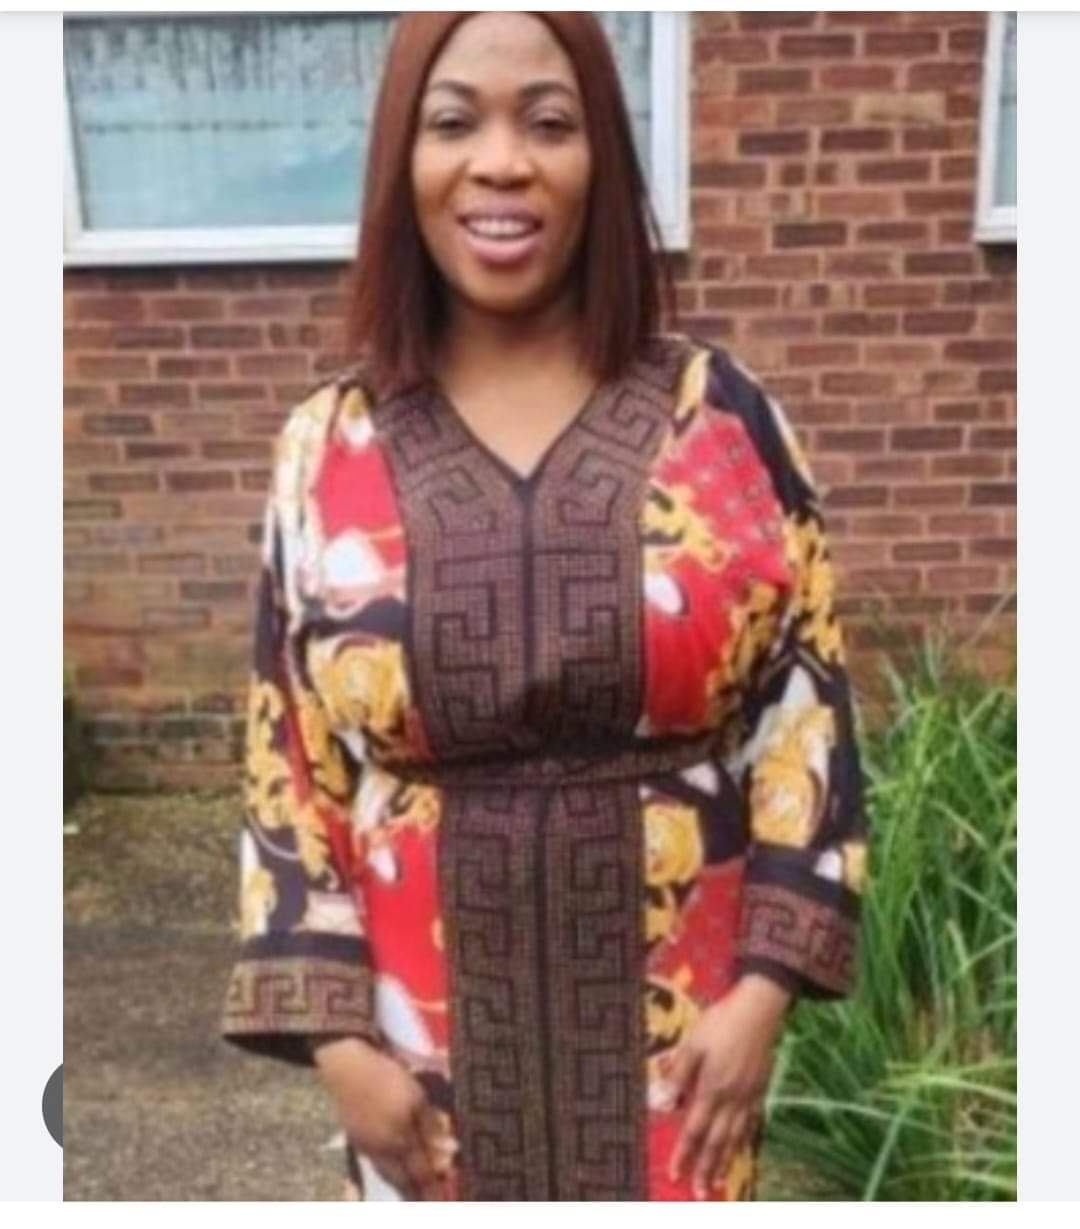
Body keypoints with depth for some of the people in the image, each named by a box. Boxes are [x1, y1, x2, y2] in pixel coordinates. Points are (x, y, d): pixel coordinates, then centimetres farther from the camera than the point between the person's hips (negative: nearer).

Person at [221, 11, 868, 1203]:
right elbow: (288, 764, -1)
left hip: (676, 1011, 0)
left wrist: (763, 987, -8)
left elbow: (807, 703, -4)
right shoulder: (328, 448, -5)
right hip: (438, 1024, 1)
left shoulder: (720, 413, -7)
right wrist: (335, 1033, -4)